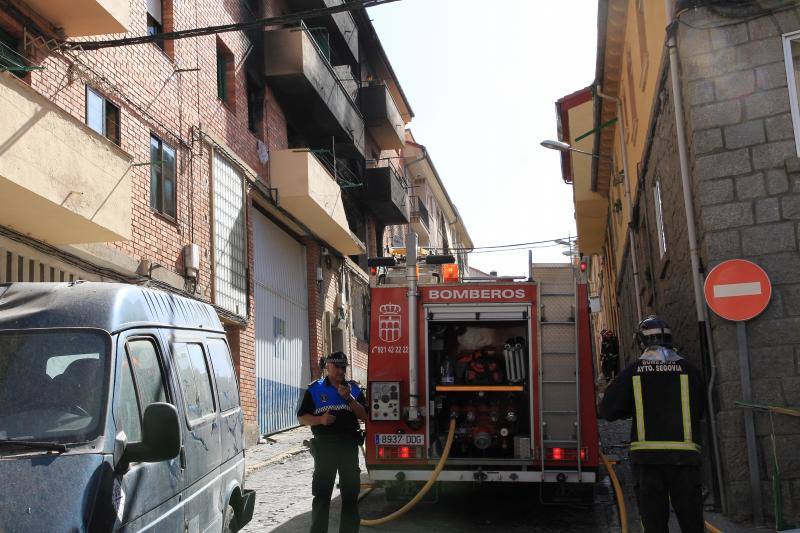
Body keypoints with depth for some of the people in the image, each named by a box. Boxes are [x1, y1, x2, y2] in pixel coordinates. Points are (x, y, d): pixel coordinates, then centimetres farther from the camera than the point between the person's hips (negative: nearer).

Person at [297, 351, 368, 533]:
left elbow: (364, 416, 3)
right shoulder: (314, 389, 5)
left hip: (349, 445, 2)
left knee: (351, 492, 7)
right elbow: (302, 417, 3)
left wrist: (349, 398, -9)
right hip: (324, 446, -2)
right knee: (322, 493, -1)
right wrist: (320, 419, -15)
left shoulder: (354, 389, 10)